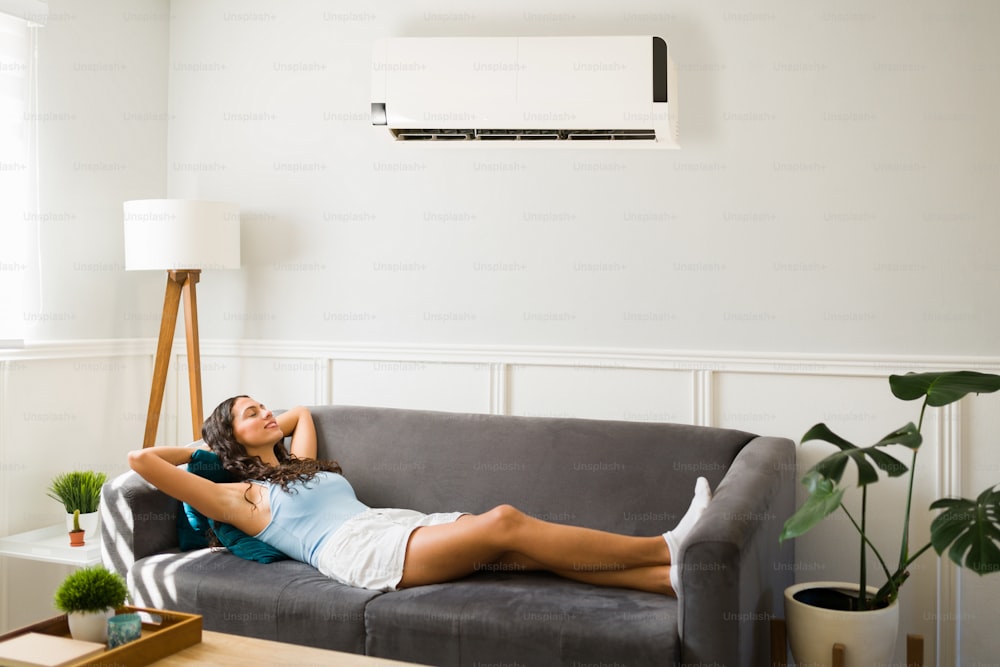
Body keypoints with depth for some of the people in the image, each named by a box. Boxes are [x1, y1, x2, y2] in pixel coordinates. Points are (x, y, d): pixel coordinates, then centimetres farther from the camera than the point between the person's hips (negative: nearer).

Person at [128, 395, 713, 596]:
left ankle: (669, 576, -28)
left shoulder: (297, 464, 32)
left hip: (406, 524, 8)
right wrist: (197, 449, 21)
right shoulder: (239, 496, 11)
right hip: (360, 549, -8)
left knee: (529, 550, -18)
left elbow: (302, 411, 52)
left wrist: (268, 430, 41)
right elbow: (140, 459, 5)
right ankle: (666, 548, -28)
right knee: (504, 521, -27)